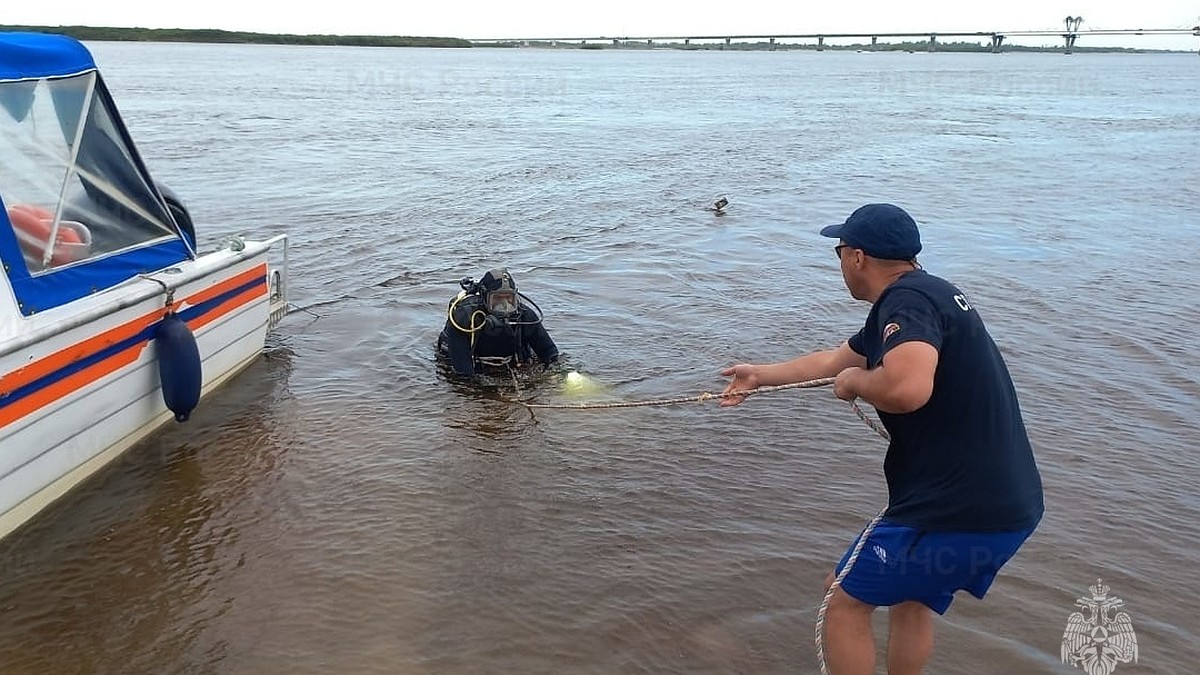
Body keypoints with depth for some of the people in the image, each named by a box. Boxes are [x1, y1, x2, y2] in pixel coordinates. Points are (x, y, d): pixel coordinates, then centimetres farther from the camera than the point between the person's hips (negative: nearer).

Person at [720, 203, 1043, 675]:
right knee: (911, 599, 28)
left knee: (844, 599, 7)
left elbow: (906, 388, -37)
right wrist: (760, 375, 36)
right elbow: (836, 359, 27)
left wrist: (855, 381, -15)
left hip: (958, 511, -10)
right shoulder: (927, 295, 15)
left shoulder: (908, 299, -17)